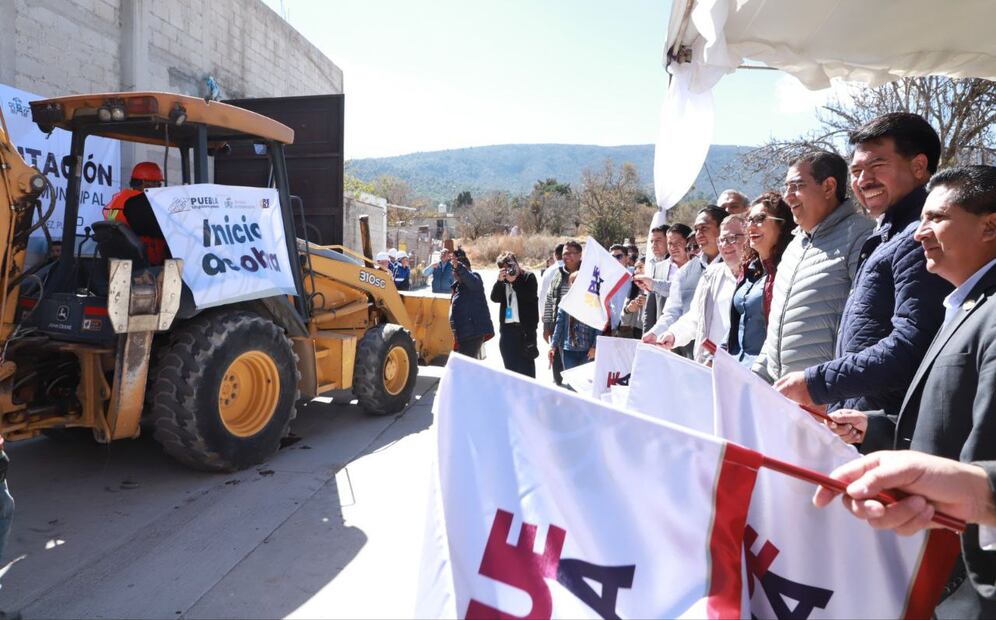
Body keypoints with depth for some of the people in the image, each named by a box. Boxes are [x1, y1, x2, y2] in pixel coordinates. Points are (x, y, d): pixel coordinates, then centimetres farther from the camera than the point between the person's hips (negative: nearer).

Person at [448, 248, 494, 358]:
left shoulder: (474, 278, -9)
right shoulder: (457, 285, 19)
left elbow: (473, 281, -35)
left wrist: (458, 266, -48)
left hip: (474, 332, -10)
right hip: (464, 333, 10)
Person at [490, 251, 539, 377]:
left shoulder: (528, 277, 1)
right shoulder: (502, 281, 14)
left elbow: (530, 297, -13)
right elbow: (495, 298, 1)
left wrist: (514, 281, -13)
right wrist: (500, 280, -11)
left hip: (524, 327, -5)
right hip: (507, 327, 5)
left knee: (525, 365, -3)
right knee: (510, 365, 11)